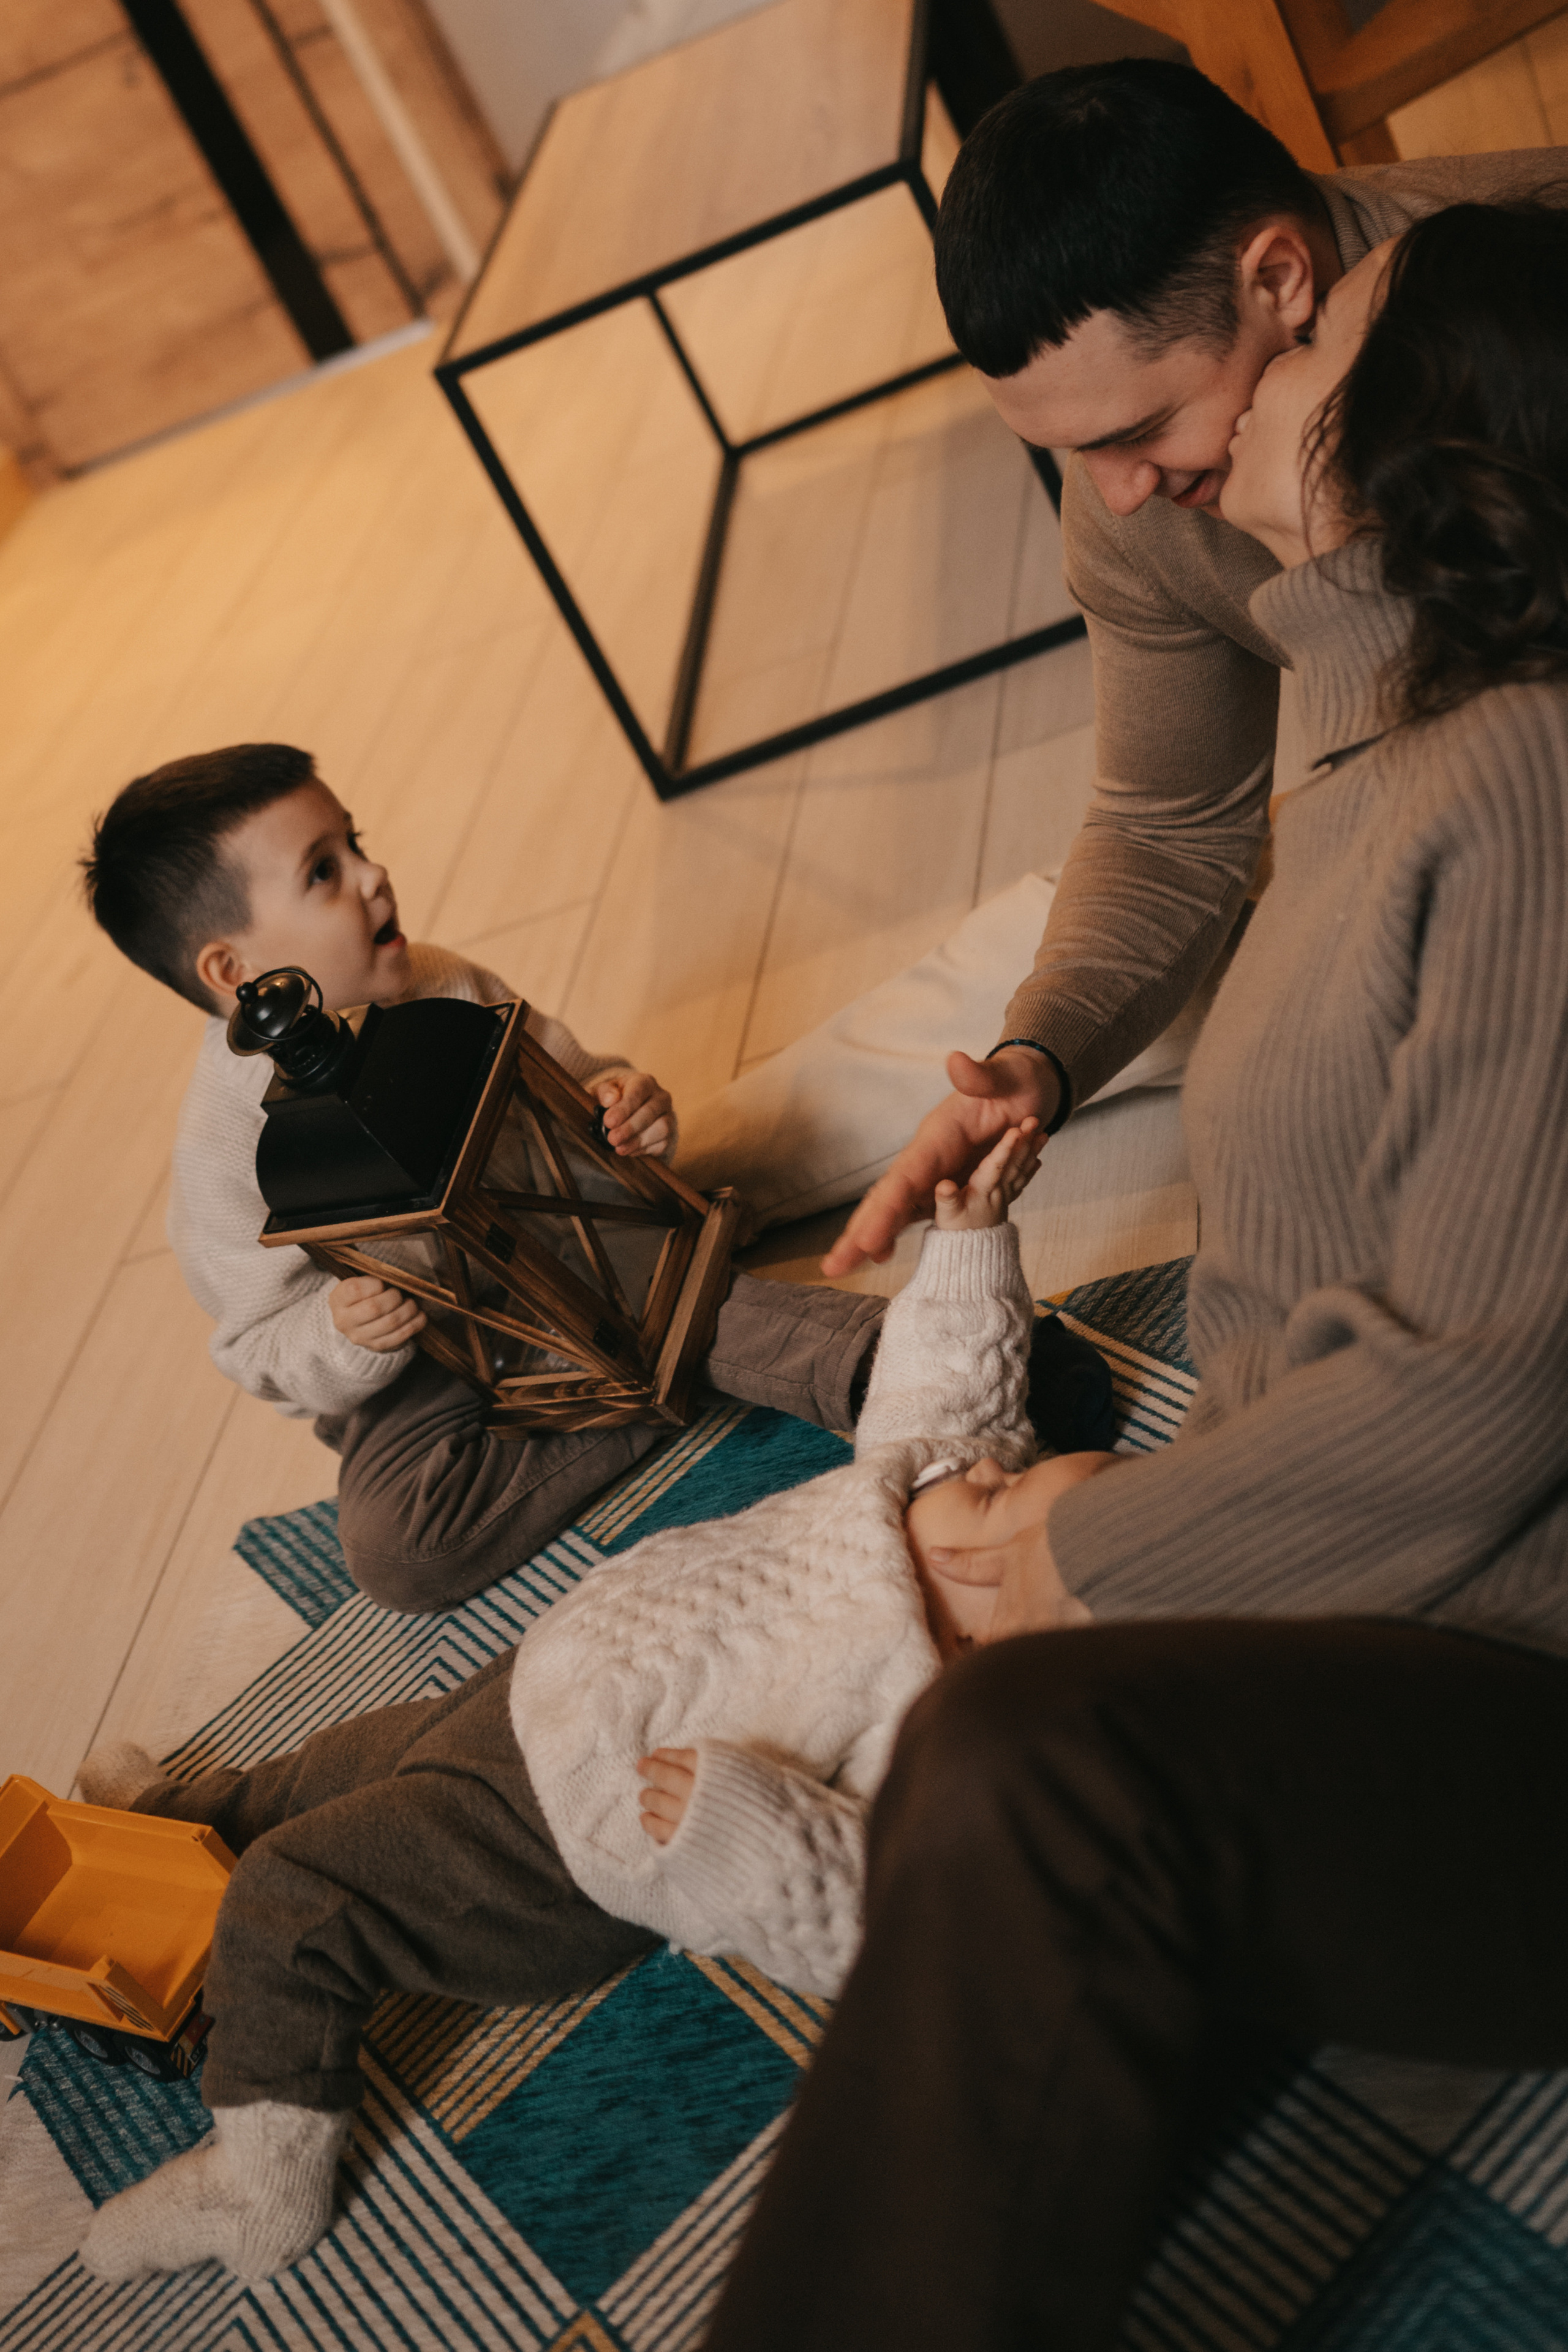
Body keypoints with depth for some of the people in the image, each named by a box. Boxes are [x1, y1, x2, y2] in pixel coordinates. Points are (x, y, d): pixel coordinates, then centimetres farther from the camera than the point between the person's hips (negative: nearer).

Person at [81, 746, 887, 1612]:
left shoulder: (446, 989, -7)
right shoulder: (228, 1142, -20)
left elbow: (566, 1081, 7)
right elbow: (263, 1353, -14)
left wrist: (621, 1103, -18)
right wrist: (343, 1340, -38)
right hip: (412, 1367, -2)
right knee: (391, 1547, -27)